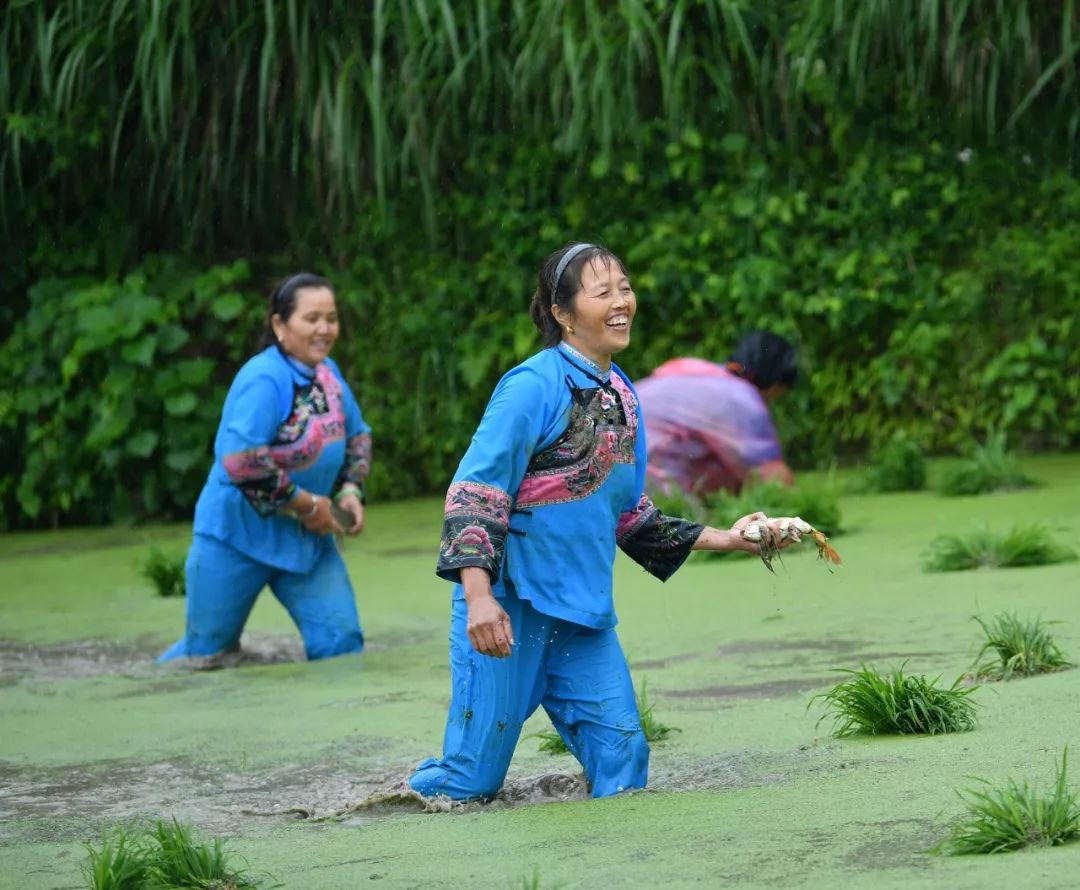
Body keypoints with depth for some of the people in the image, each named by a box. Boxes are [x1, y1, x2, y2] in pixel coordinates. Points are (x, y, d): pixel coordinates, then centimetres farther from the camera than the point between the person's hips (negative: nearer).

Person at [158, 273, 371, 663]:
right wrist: (306, 505, -22)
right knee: (207, 651, 6)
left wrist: (350, 490, 0)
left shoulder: (328, 374, 5)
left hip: (307, 537, 7)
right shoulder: (264, 380, -22)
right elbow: (241, 461, -32)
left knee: (341, 644, -6)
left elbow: (358, 436, 20)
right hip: (237, 534, -7)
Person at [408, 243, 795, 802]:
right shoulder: (535, 386, -13)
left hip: (584, 610, 7)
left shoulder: (621, 396, 11)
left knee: (621, 760, -1)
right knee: (475, 779, -3)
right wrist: (478, 597, -28)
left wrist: (724, 540, 17)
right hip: (508, 605, -7)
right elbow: (475, 490, -18)